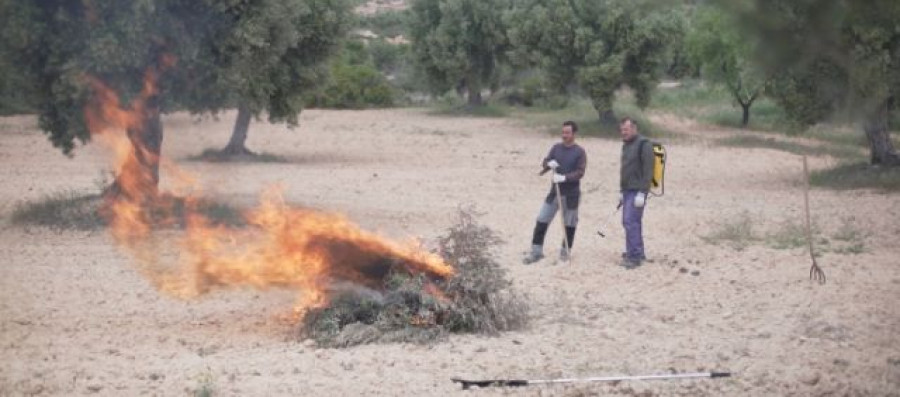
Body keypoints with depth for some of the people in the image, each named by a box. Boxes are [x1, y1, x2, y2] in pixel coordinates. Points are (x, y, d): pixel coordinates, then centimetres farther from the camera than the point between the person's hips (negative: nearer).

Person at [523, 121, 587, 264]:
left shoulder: (580, 152, -6)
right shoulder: (556, 148, 6)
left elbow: (580, 172, -13)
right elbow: (545, 162, 4)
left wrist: (565, 177, -28)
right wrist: (548, 164, -20)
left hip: (571, 194, -3)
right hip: (555, 192, 3)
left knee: (570, 224, 6)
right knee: (542, 221, -2)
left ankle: (565, 251, 23)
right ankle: (536, 251, 5)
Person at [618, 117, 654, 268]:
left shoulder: (644, 145, -12)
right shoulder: (626, 145, 16)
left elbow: (648, 171, -17)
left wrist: (642, 193, -21)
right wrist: (622, 192, 24)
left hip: (637, 191, -9)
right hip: (627, 190, 9)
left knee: (631, 221, -14)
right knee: (629, 222, 11)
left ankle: (634, 256, -12)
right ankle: (638, 253, 21)